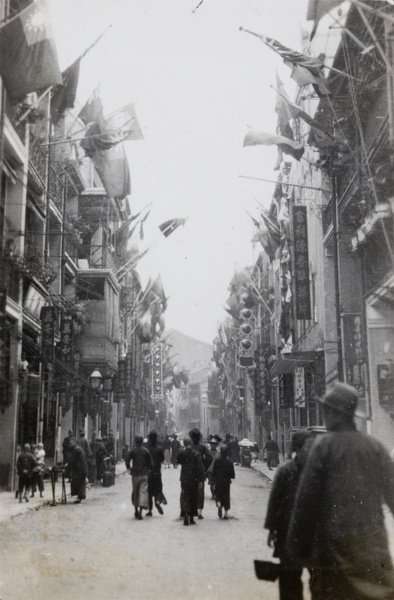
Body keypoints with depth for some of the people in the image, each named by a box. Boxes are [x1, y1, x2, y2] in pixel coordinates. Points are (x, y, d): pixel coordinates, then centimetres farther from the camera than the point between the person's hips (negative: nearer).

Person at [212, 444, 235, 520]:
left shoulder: (216, 461, -6)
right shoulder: (230, 461, -7)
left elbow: (213, 473, -2)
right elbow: (232, 474, -6)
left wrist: (213, 482, 5)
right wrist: (231, 476, 16)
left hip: (218, 482, 0)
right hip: (226, 482, 0)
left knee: (218, 495, 13)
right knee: (226, 496, 8)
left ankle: (219, 504, -17)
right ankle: (226, 513, 7)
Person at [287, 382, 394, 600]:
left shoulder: (324, 445, -8)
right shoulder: (375, 446, 3)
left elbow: (307, 497, -9)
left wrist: (298, 544, -3)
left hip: (335, 541, -3)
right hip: (372, 539, 3)